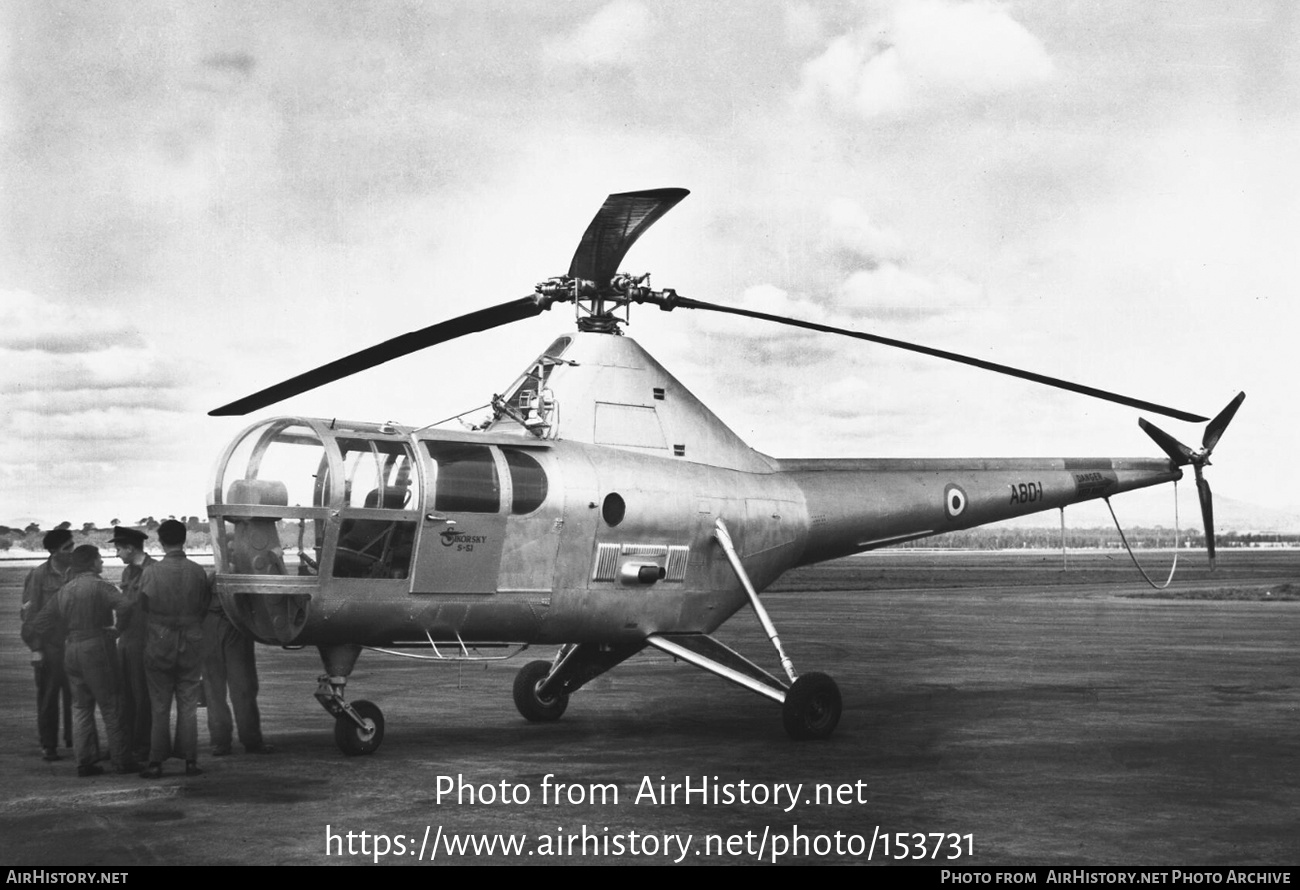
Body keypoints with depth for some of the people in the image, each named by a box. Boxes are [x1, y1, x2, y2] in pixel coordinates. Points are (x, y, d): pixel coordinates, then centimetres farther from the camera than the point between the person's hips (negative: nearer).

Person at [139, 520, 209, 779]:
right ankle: (190, 760, 7)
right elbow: (205, 606, 2)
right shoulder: (197, 571, -6)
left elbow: (142, 605, -2)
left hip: (159, 644, -1)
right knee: (188, 704, 8)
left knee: (160, 706, 6)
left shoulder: (151, 572, -11)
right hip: (191, 644, 1)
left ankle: (156, 762, 5)